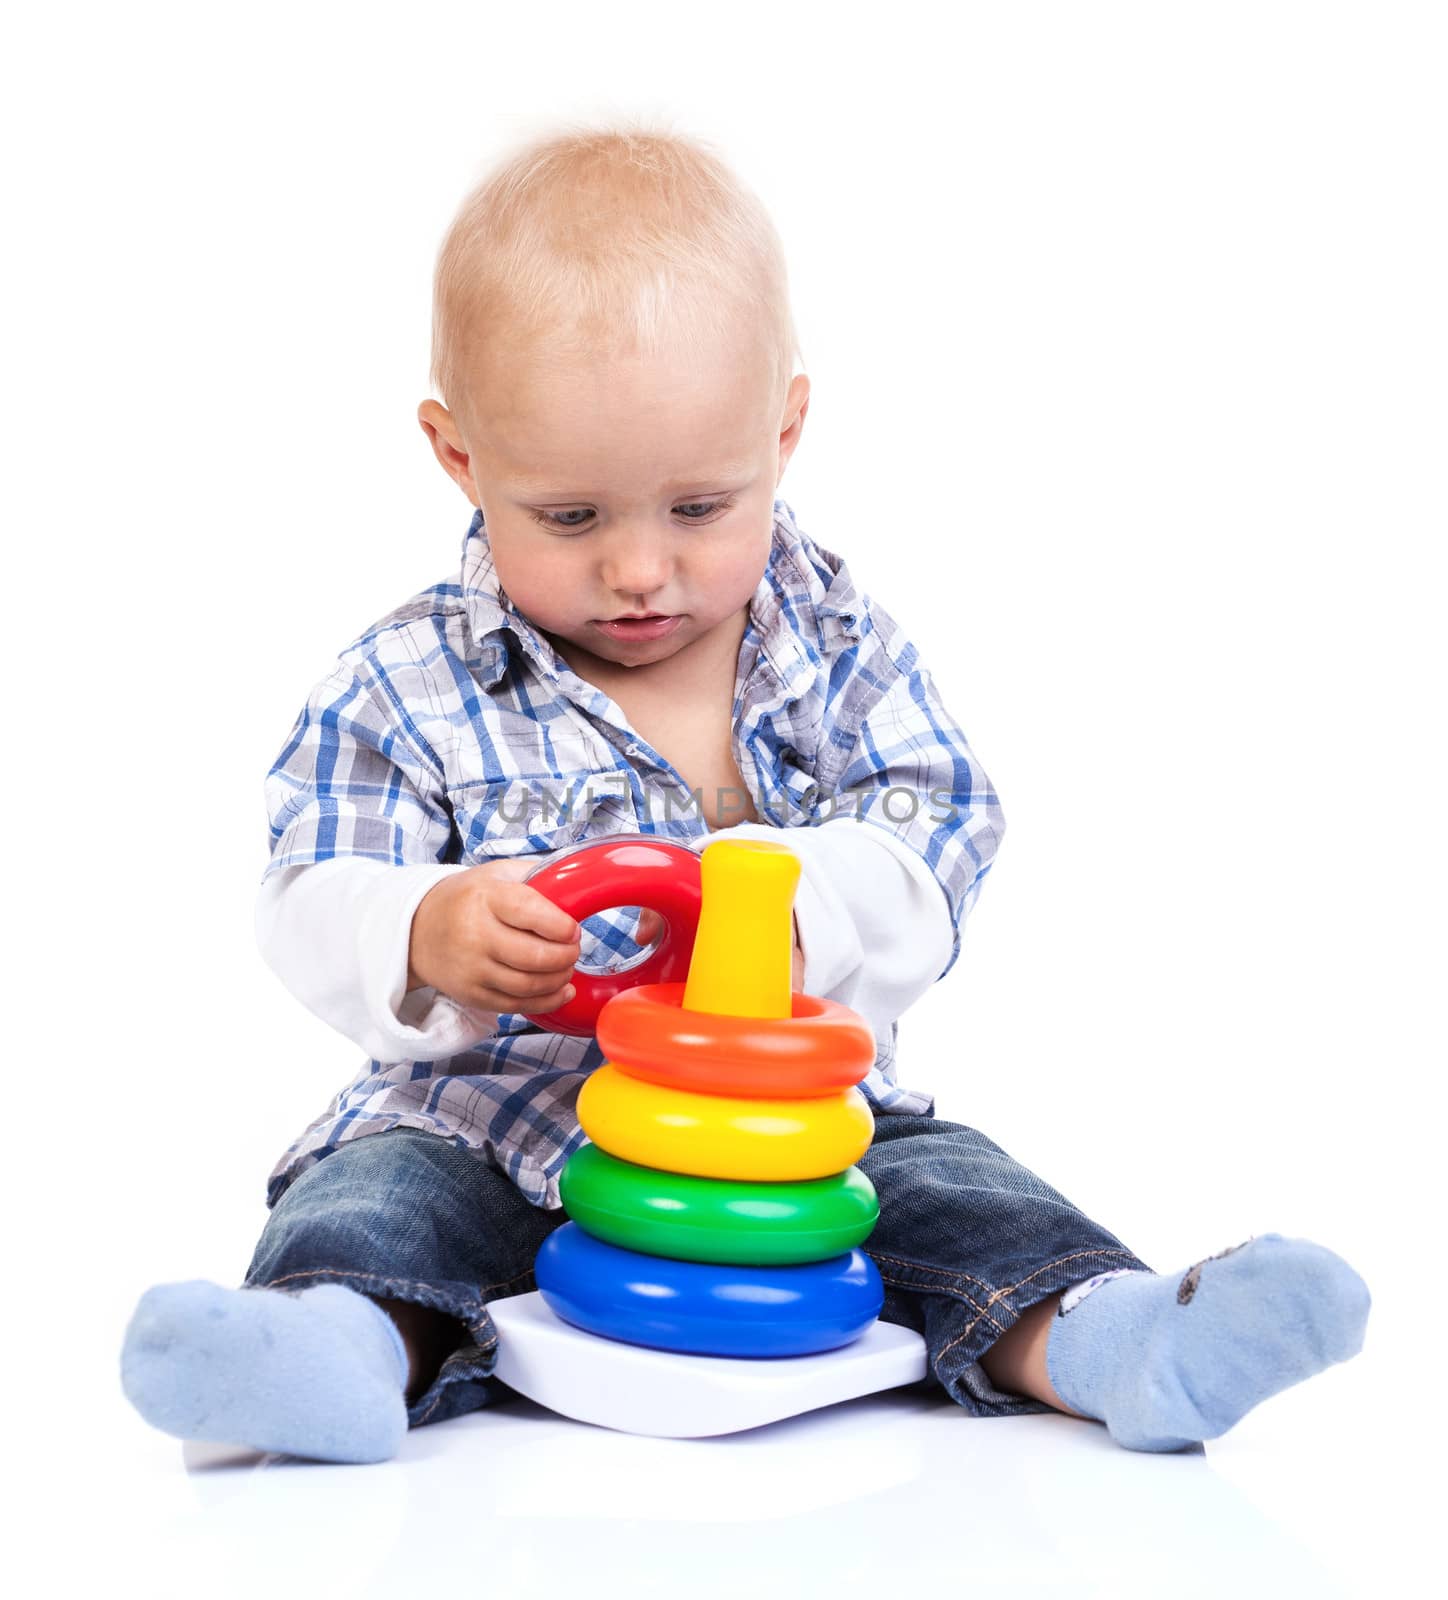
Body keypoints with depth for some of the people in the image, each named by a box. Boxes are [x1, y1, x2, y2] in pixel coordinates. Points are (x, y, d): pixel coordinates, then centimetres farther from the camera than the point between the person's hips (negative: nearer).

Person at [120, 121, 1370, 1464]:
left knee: (952, 1186, -19)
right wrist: (423, 938, -35)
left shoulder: (835, 642, 1)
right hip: (494, 1119, -1)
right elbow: (312, 903, -9)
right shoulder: (407, 688, -4)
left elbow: (939, 836, -7)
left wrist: (800, 903, -30)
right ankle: (349, 1343, -52)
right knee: (380, 1191, -27)